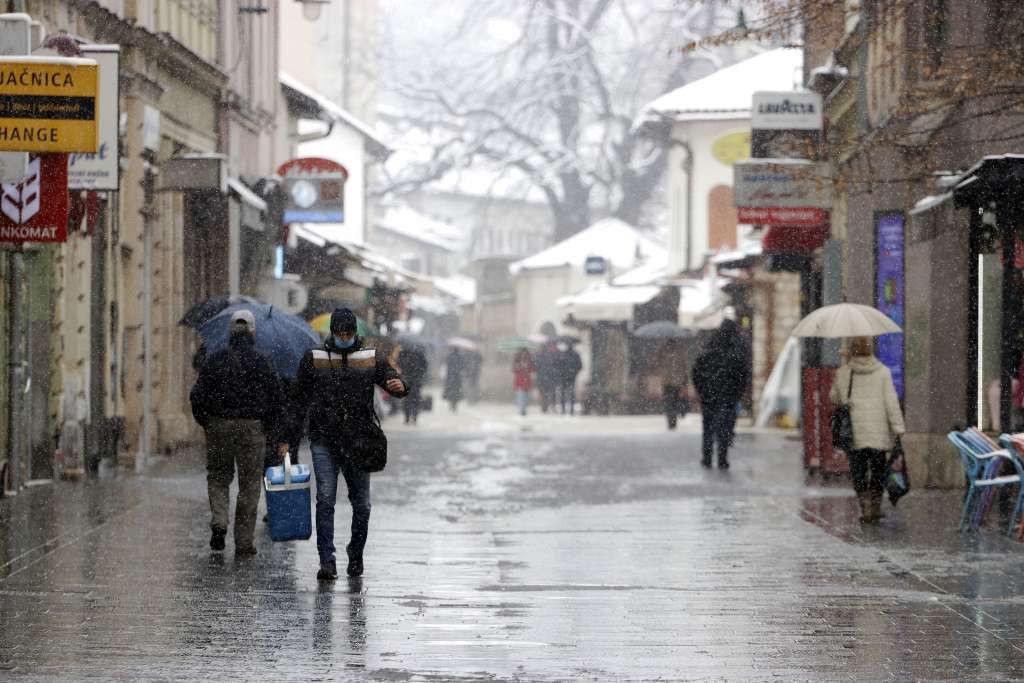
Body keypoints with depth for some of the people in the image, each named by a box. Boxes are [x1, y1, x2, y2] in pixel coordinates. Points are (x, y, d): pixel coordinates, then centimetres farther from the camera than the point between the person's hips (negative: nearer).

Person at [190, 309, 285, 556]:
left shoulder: (214, 360, -2)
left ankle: (219, 521, -8)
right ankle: (244, 542, 6)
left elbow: (198, 395, -3)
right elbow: (278, 398, -2)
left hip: (219, 427, 1)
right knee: (249, 484, 7)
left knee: (218, 477, 16)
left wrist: (207, 423, 10)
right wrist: (269, 426, 11)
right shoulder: (260, 362, -3)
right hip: (252, 427, -1)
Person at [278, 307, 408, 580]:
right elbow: (299, 402, 9)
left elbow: (391, 378, 0)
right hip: (324, 441, -1)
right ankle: (327, 562, -16)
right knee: (325, 500, -13)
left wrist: (399, 386, -27)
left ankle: (356, 555, 28)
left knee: (361, 504, 8)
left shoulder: (371, 358, 7)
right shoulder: (313, 359, 5)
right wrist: (289, 439, 5)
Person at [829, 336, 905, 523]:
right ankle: (876, 507, 17)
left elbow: (834, 398, 10)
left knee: (858, 470, 5)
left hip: (853, 432, 0)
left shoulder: (843, 373, -2)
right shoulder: (883, 372, -4)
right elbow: (891, 401, -7)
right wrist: (898, 428, -5)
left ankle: (866, 507, -7)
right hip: (879, 431, 0)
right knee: (878, 468, 15)